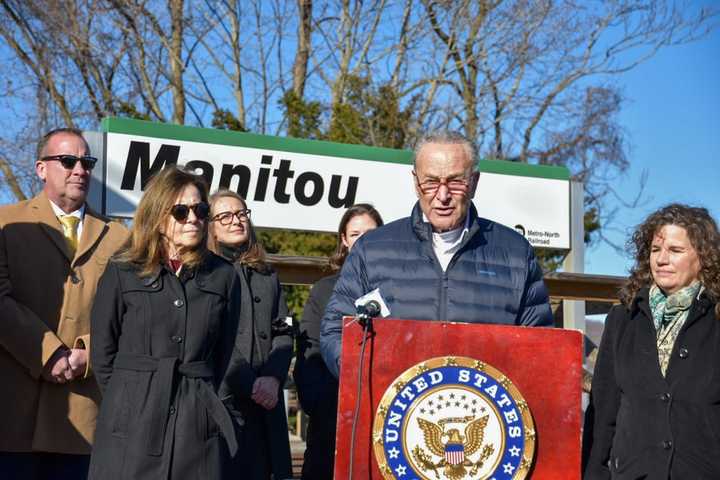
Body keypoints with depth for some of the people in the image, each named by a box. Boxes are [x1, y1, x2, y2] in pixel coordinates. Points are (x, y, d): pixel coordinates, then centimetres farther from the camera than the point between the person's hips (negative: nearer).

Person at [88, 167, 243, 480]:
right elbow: (102, 353, 7)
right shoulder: (122, 273, 5)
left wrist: (213, 405, 6)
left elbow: (226, 354, 12)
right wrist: (130, 403, 4)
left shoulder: (223, 276, 9)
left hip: (199, 427, 1)